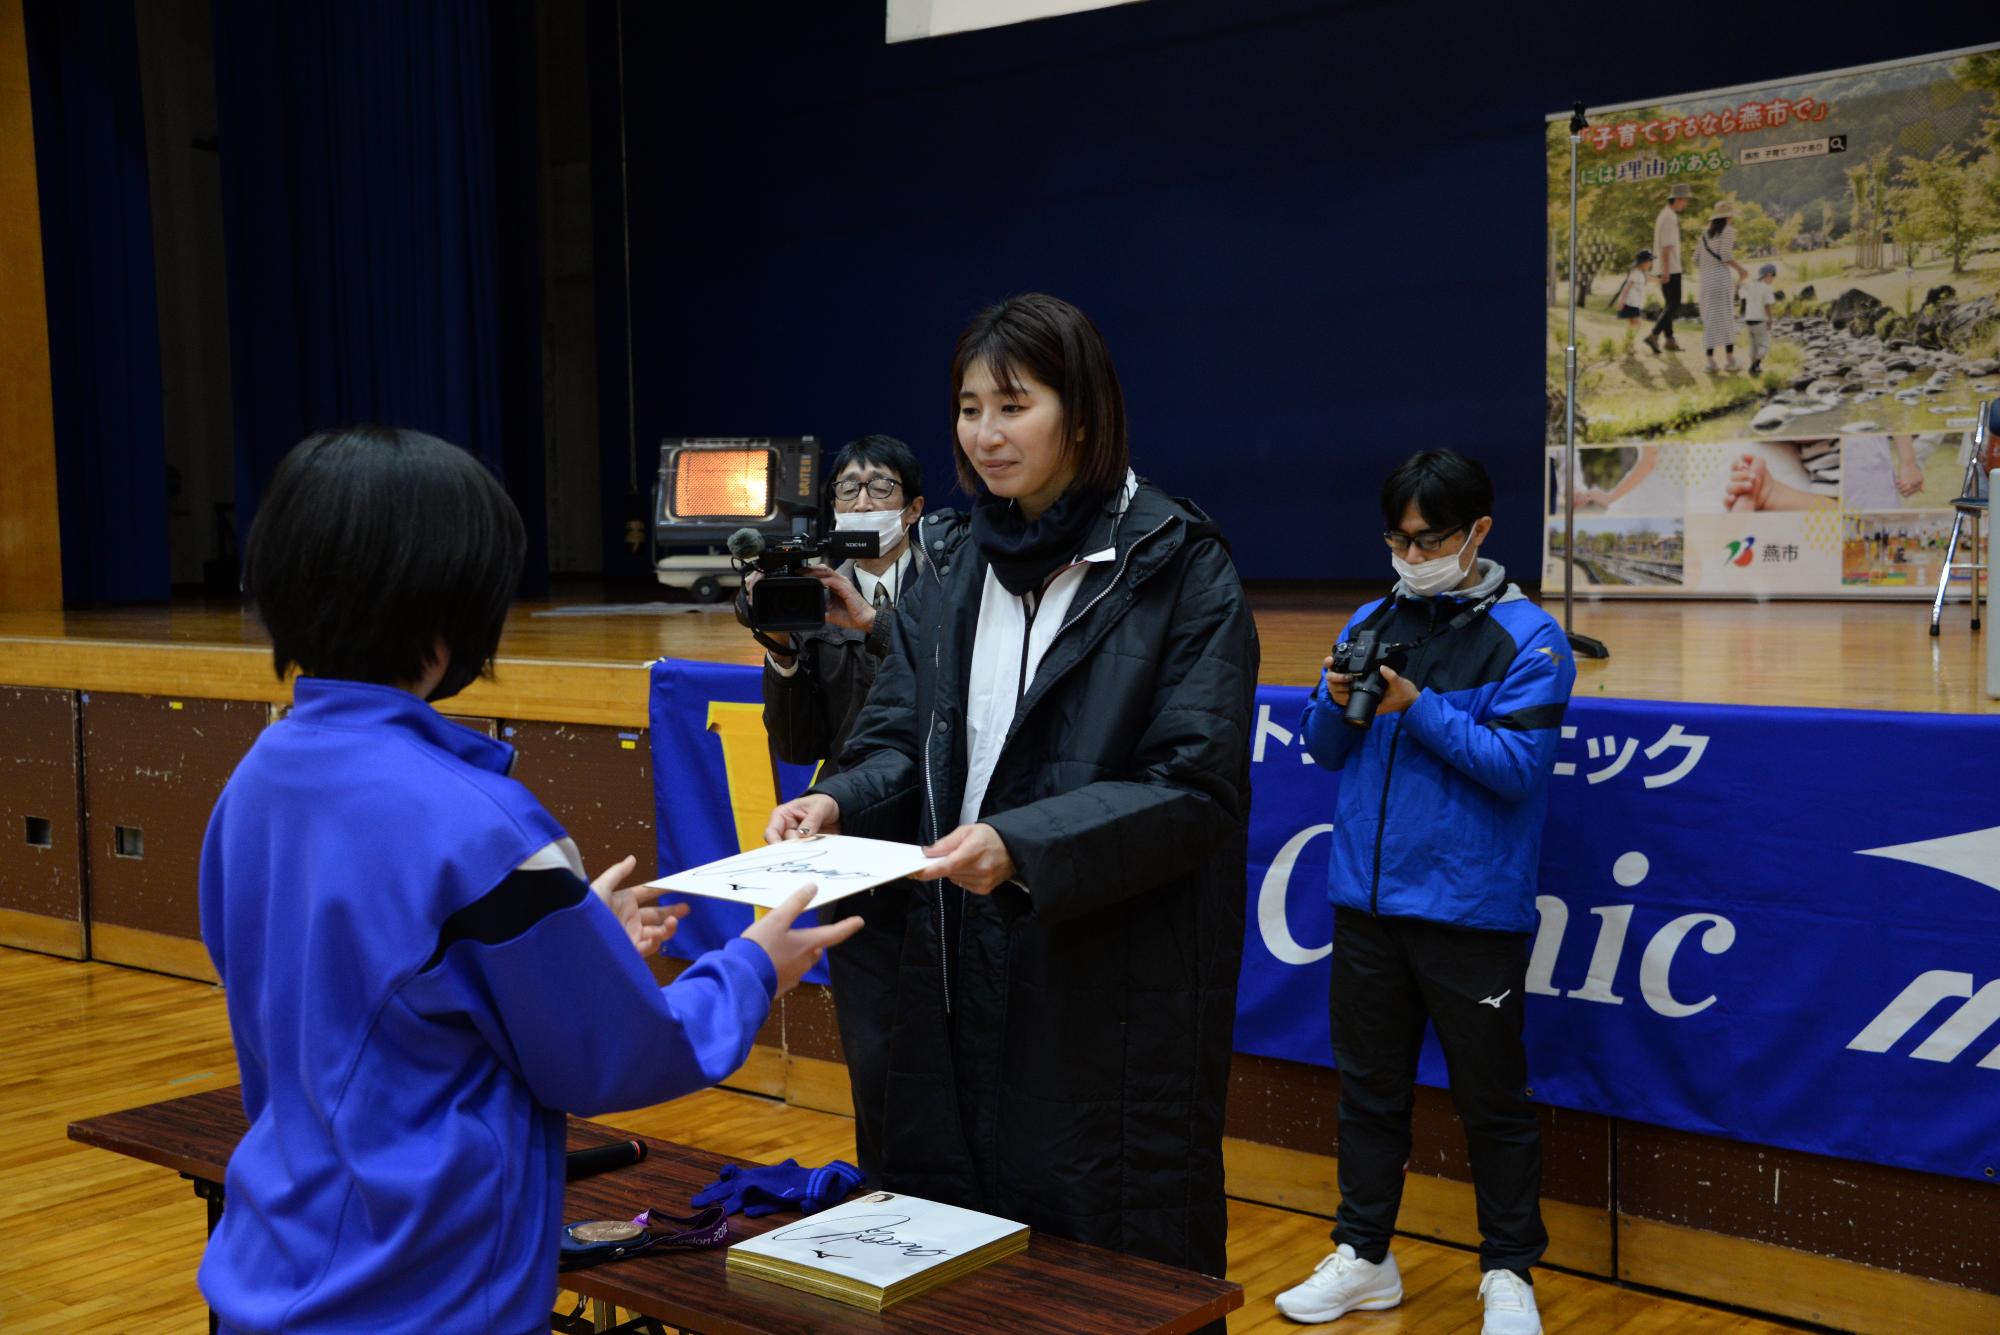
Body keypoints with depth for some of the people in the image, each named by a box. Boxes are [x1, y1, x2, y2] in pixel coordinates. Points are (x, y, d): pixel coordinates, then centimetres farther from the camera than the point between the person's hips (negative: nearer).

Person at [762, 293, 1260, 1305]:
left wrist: (1025, 846, -28)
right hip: (963, 978, 6)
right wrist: (839, 805, -15)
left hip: (1121, 990, -5)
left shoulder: (1177, 569, -9)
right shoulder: (953, 567, 9)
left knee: (1120, 1262, 6)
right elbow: (900, 741, 7)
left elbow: (1195, 789, -15)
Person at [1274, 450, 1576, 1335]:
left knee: (1491, 1097, 7)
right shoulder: (1371, 622, 8)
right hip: (1367, 898, 5)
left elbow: (1520, 763, -16)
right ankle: (1363, 1258, 30)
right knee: (1369, 1086, 16)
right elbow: (1323, 748, 10)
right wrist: (1338, 702, -12)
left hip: (1471, 907, -5)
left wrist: (1417, 706, -23)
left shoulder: (1526, 637, -8)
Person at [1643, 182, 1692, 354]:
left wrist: (1679, 253, 16)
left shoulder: (1664, 215, 15)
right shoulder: (1670, 217, -16)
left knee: (1670, 304, 12)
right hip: (1671, 269, -10)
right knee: (1674, 305, -9)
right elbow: (1666, 245, -21)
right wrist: (1666, 270, -23)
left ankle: (1669, 340, 14)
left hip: (1665, 269, 10)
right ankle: (1654, 335, -17)